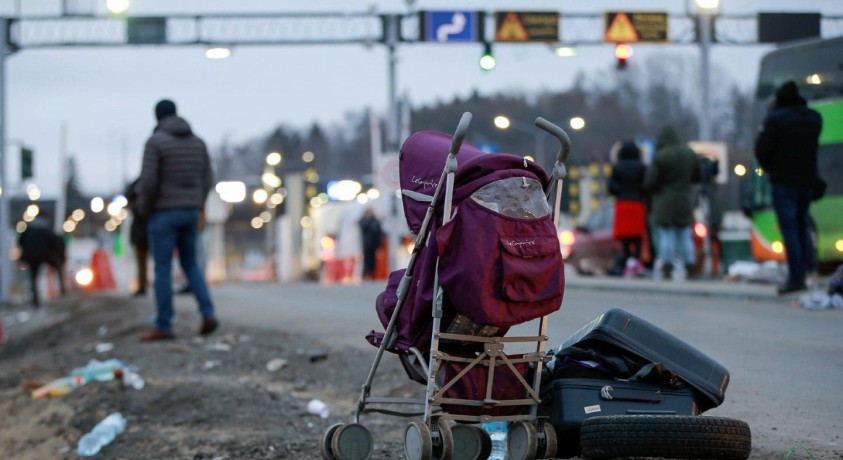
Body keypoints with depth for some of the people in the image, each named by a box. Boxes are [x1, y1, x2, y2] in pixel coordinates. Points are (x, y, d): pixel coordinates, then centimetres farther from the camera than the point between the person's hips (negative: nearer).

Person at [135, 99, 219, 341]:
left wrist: (144, 209, -1)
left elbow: (148, 181, -17)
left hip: (163, 213, -6)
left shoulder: (155, 141, -11)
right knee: (190, 264, 17)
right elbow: (206, 180, 8)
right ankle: (208, 314, 3)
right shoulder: (197, 142, 7)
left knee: (162, 269, 0)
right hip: (190, 212, 6)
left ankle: (163, 327, 2)